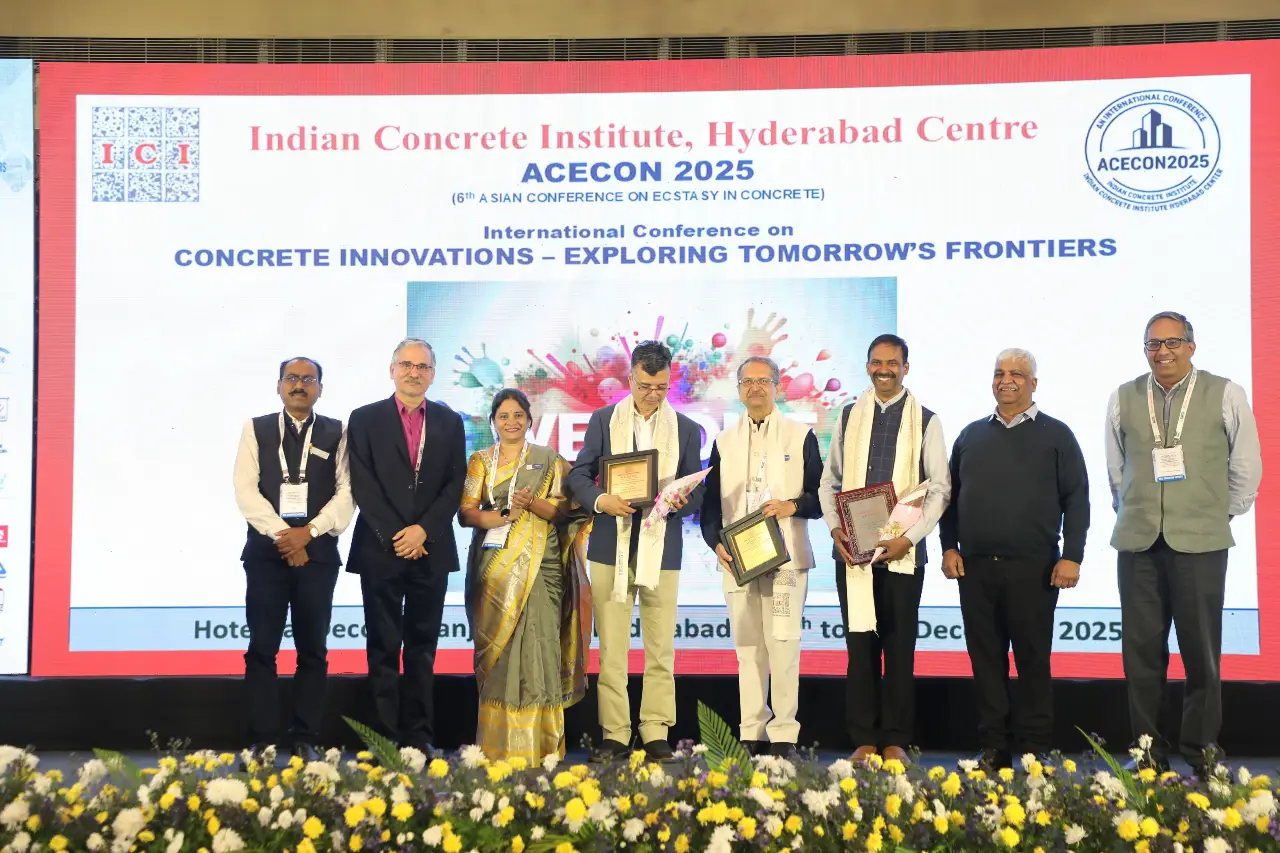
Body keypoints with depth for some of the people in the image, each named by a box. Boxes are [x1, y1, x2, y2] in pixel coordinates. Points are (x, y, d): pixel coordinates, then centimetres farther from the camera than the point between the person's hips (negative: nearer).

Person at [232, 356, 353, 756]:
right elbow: (246, 490, -2)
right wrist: (281, 535, -12)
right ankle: (263, 739, 7)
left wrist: (308, 531, -13)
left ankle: (305, 739, 11)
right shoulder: (255, 429, 7)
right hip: (266, 550, 0)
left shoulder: (337, 433, 7)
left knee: (313, 648, 4)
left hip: (318, 551, 0)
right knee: (262, 648, 0)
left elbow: (346, 492, -1)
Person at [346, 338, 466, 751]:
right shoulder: (365, 419, 3)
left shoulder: (449, 422, 9)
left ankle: (419, 737, 10)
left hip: (431, 549, 2)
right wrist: (394, 536, -10)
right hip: (380, 549, -2)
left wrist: (423, 529, -9)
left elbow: (455, 484, 3)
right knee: (383, 648, 3)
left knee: (423, 647, 6)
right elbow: (362, 485, -4)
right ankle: (385, 738, 7)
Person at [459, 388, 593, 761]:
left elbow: (564, 510, 2)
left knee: (535, 644, -9)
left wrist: (533, 503, -17)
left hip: (537, 566, -2)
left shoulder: (548, 460, 8)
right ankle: (497, 743, 4)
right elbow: (466, 512, 2)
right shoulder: (480, 461, 12)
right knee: (497, 649, -1)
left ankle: (538, 744, -5)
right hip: (493, 566, 2)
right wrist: (503, 516, -15)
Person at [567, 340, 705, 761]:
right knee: (611, 648, 2)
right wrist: (601, 500, -16)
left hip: (662, 549, 0)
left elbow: (697, 493, 8)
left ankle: (656, 733, 11)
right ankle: (614, 734, 9)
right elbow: (578, 475, 4)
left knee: (660, 647, 3)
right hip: (611, 547, 0)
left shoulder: (686, 430, 9)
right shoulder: (603, 420, 7)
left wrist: (681, 502, -15)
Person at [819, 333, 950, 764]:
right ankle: (864, 740, 12)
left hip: (902, 551, -2)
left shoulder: (925, 421, 3)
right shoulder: (849, 416, 11)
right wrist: (835, 528, -4)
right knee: (860, 644, 5)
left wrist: (909, 538, -12)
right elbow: (829, 481, 12)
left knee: (900, 647, 3)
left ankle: (896, 741, 11)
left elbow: (939, 489, 0)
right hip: (853, 549, 2)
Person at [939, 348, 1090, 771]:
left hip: (1033, 567, -3)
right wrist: (949, 546, 5)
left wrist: (1071, 556, -7)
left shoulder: (1055, 435, 6)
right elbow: (950, 495, 16)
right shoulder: (971, 435, 15)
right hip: (975, 566, 3)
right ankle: (993, 747, 13)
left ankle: (1035, 749, 10)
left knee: (1033, 659, 2)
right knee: (985, 658, 6)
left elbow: (1077, 499, 1)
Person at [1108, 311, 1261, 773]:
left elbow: (1246, 467, 7)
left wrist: (1221, 514, 10)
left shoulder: (1226, 395, 1)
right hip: (1138, 541, 2)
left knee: (1201, 650, 3)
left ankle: (1201, 751, 16)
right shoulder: (1122, 399, 7)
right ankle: (1148, 750, 15)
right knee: (1140, 651, 4)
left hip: (1200, 541, -2)